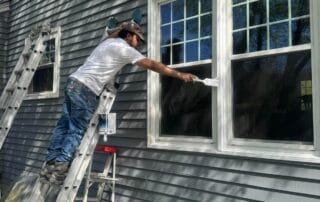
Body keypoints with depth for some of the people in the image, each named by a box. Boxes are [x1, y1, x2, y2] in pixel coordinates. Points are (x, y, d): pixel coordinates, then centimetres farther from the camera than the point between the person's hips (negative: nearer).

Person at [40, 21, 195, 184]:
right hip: (86, 89, -9)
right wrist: (180, 75, -5)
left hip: (74, 82, 9)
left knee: (63, 125, 8)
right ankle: (59, 167, -5)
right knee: (77, 131, -4)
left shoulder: (109, 41, 20)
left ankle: (51, 164, 11)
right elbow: (152, 65, -8)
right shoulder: (125, 49, -5)